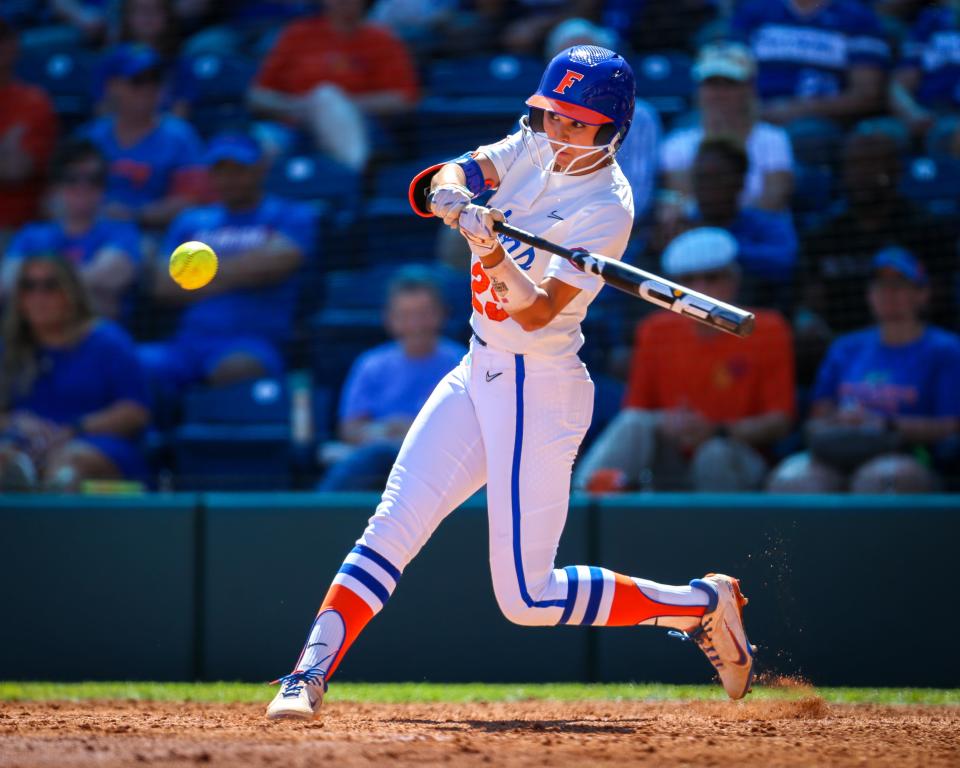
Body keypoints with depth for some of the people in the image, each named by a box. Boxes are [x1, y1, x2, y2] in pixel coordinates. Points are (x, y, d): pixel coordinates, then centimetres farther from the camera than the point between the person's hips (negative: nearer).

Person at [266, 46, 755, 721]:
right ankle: (310, 676, -4)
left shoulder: (607, 208, -19)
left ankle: (702, 604, 9)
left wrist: (491, 251, -42)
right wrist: (453, 198, -27)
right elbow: (447, 178, -4)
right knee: (390, 529, -4)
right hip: (480, 374, 7)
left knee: (527, 600, -6)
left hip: (537, 392, -7)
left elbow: (536, 313, -25)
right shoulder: (535, 147, 3)